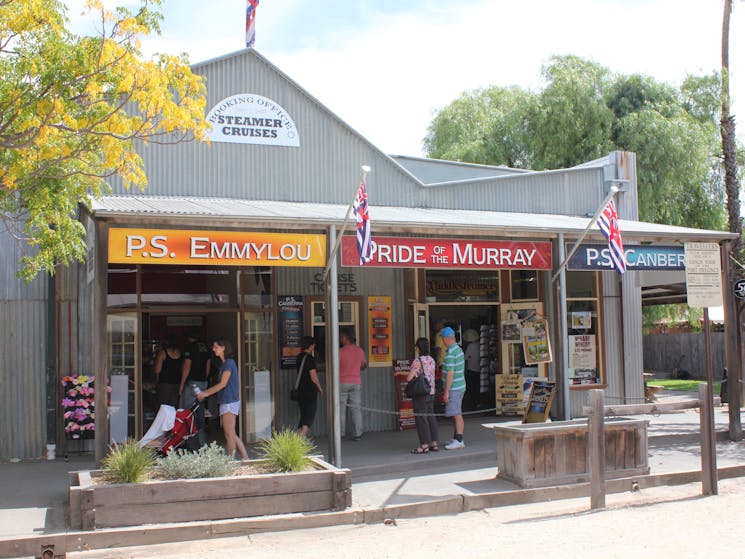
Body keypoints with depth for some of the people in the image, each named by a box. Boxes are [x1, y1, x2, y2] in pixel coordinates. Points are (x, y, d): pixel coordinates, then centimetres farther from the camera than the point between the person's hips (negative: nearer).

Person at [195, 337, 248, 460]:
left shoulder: (229, 363, -13)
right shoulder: (224, 363, 16)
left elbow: (222, 384, -16)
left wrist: (205, 393, -11)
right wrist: (204, 392, 12)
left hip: (229, 402, -10)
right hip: (226, 402, 10)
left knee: (229, 434, -2)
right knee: (231, 434, 12)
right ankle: (245, 458, 14)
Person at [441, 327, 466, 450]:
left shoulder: (450, 353, -19)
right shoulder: (459, 349, 11)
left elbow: (450, 373, -22)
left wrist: (446, 392, -18)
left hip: (453, 388, -10)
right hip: (459, 386, 10)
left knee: (456, 415, -7)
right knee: (455, 414, 16)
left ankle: (459, 441, -6)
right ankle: (456, 439, 23)